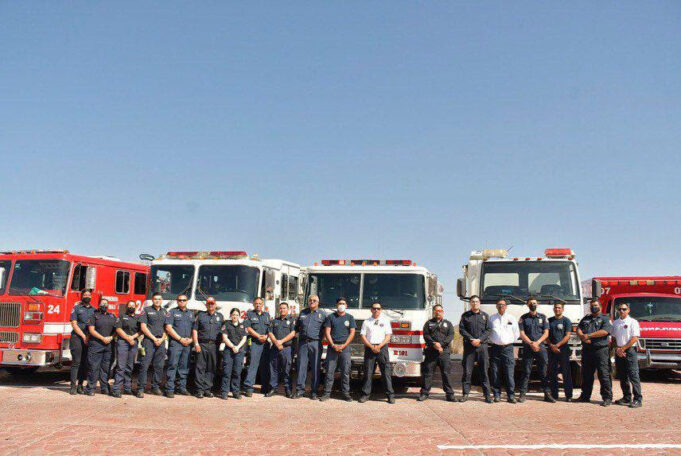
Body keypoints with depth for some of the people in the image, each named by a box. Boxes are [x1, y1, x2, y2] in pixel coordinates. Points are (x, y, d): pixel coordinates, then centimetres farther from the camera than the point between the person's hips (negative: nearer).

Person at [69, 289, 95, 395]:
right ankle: (73, 386, -3)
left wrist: (90, 336, -3)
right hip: (77, 338, -4)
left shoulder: (94, 310, 15)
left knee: (85, 363, 3)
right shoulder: (76, 308, 4)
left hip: (89, 339, 4)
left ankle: (80, 385, 9)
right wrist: (83, 336, -11)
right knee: (76, 362, -6)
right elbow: (74, 324, -3)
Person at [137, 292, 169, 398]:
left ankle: (155, 387, 13)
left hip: (161, 342, 4)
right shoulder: (147, 310, 4)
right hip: (149, 340, -4)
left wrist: (162, 339, -3)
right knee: (145, 365, -8)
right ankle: (140, 389, -6)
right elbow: (143, 327, -3)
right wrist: (154, 338, -9)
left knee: (159, 366, 5)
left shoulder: (165, 312, 16)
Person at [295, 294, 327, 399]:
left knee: (315, 368, 0)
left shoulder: (322, 314, 9)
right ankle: (300, 390, 5)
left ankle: (314, 392, 6)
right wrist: (299, 333, 12)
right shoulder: (303, 312, 16)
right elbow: (297, 327, 24)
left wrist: (321, 338, 1)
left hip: (315, 343, -2)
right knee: (301, 366, 0)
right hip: (303, 342, 2)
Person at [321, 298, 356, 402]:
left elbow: (352, 333, 3)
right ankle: (327, 392, 3)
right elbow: (327, 332, 3)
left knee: (345, 371, 0)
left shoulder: (350, 318, 10)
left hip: (345, 347, 0)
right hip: (332, 346, 0)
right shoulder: (331, 317, 8)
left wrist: (343, 345, -8)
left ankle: (346, 393, 6)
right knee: (330, 371, -1)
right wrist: (333, 345, -9)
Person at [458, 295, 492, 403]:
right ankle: (465, 394, 6)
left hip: (482, 346, 1)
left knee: (484, 371, 1)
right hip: (469, 346, -1)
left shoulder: (485, 316, 13)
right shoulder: (465, 315, 9)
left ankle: (487, 395, 6)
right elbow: (462, 329, 2)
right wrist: (471, 339, -10)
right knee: (467, 371, -1)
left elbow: (488, 330, 5)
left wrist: (479, 340, -9)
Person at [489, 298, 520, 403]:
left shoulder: (511, 319, 11)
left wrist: (511, 341, 8)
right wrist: (491, 341, 5)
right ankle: (497, 395, 8)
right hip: (495, 347, 0)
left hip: (507, 348, 0)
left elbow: (517, 333, 16)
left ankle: (511, 395, 1)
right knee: (495, 373, 0)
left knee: (509, 373, -5)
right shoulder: (491, 318, 10)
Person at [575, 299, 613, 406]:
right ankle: (585, 396, 19)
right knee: (586, 374, 10)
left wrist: (589, 335, -14)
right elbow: (578, 330, 9)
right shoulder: (586, 319, 20)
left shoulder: (605, 319, 4)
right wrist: (583, 337, -12)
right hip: (587, 350, 5)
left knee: (604, 374, -7)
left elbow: (605, 331, -12)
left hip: (601, 350, -5)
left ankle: (607, 397, -2)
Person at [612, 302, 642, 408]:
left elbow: (635, 338, -9)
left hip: (630, 351, -6)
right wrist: (617, 349, -2)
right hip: (619, 352, 6)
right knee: (622, 376, 9)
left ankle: (638, 399, -5)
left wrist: (623, 348, -11)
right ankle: (626, 398, 17)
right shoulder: (615, 323, 14)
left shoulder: (633, 322, -2)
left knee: (633, 376, -8)